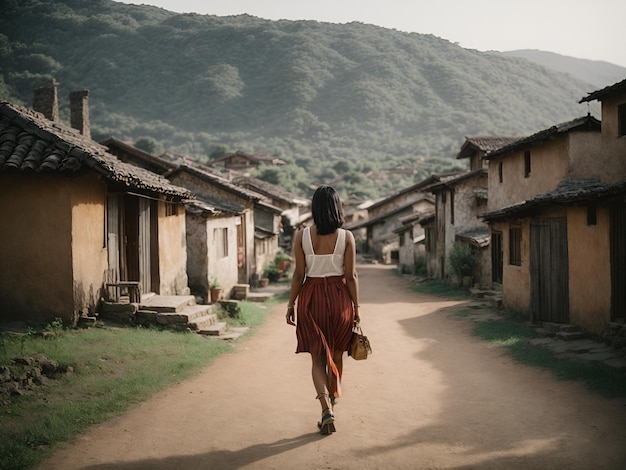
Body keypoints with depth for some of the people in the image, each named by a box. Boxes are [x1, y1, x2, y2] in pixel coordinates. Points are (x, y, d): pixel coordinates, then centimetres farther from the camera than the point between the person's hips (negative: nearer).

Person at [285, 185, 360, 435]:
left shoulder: (302, 235, -6)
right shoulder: (346, 237, -6)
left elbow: (299, 274, -5)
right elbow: (351, 276, -5)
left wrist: (291, 304, 5)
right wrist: (356, 307, 4)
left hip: (311, 298, 0)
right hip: (339, 297, 0)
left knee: (318, 358, 7)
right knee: (336, 356, 18)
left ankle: (326, 409, -9)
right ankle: (331, 404, 33)